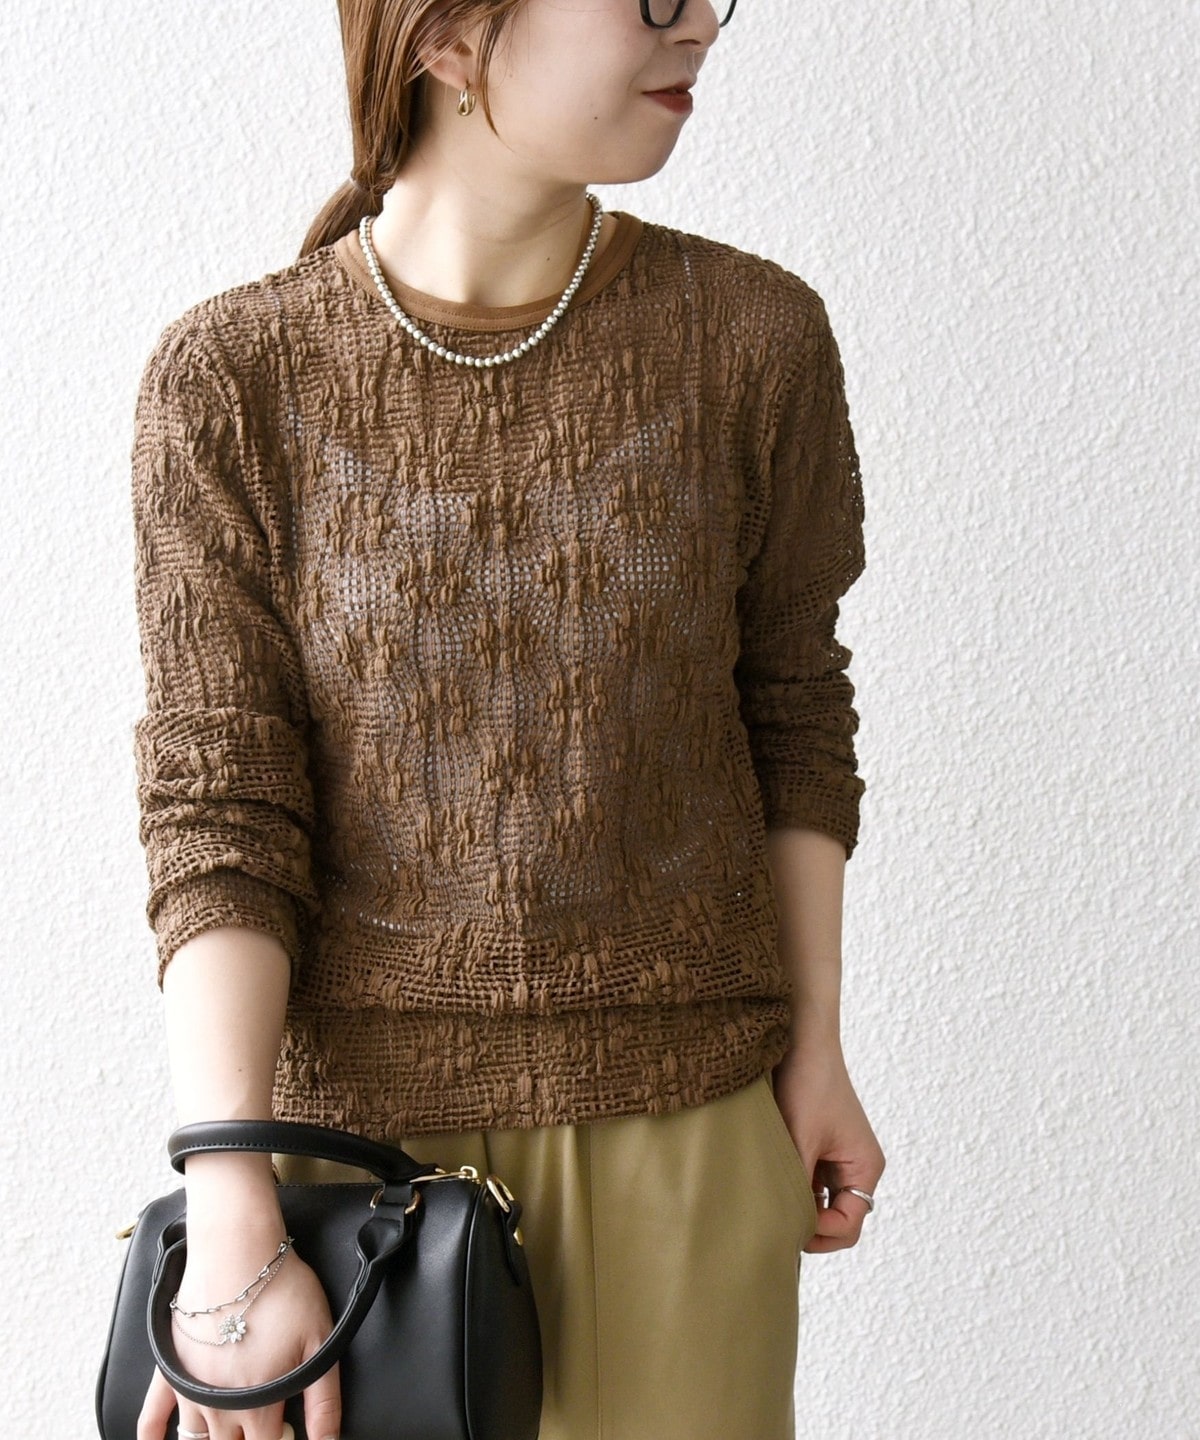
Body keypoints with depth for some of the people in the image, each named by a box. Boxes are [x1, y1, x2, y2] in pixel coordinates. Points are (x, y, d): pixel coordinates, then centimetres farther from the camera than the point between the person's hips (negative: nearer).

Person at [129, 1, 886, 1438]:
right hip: (358, 1109, -1)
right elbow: (215, 825, -11)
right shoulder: (231, 378, -10)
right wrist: (231, 1233, -18)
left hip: (681, 1122, 1)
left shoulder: (754, 336, -6)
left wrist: (815, 1046, 7)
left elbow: (790, 701, 6)